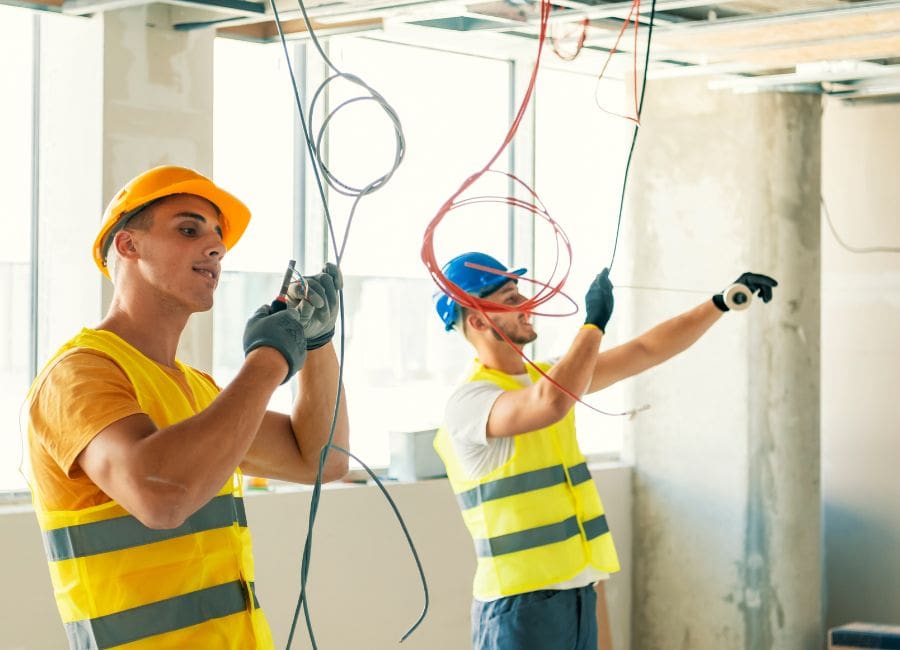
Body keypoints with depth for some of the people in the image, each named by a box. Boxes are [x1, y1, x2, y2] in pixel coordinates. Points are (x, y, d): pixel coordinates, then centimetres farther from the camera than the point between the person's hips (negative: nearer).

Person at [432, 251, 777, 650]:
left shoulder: (548, 376, 13)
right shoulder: (468, 402, -14)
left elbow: (646, 351, 17)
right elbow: (551, 403, -33)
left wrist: (722, 303, 11)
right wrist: (594, 322, -20)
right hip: (520, 602, -8)